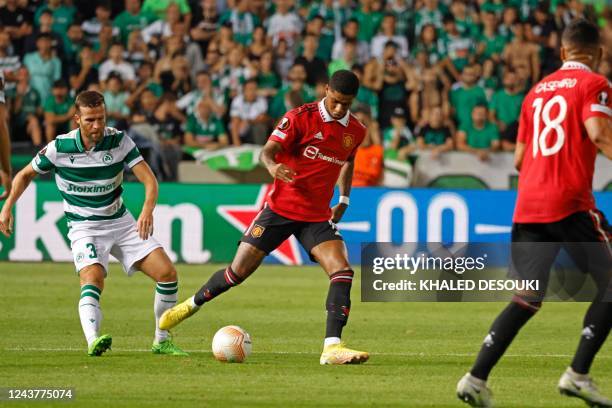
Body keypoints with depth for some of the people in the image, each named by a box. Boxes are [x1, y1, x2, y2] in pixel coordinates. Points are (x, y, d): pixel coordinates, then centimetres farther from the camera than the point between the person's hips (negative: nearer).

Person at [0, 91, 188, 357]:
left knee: (167, 273, -7)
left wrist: (147, 210, -33)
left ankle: (162, 341, 6)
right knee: (93, 278, -32)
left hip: (121, 222, 3)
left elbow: (148, 178, -14)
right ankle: (93, 341, -49)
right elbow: (25, 175, 5)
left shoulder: (119, 140, -9)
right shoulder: (59, 148, -12)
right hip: (84, 227, -3)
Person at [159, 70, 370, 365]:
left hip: (317, 216, 3)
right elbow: (268, 150, -18)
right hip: (281, 207, -3)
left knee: (342, 271, -19)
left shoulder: (356, 131, 4)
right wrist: (273, 167, -41)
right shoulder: (301, 117, -11)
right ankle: (193, 304, 28)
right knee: (239, 271, 0)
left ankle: (332, 347, -22)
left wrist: (344, 199, 17)